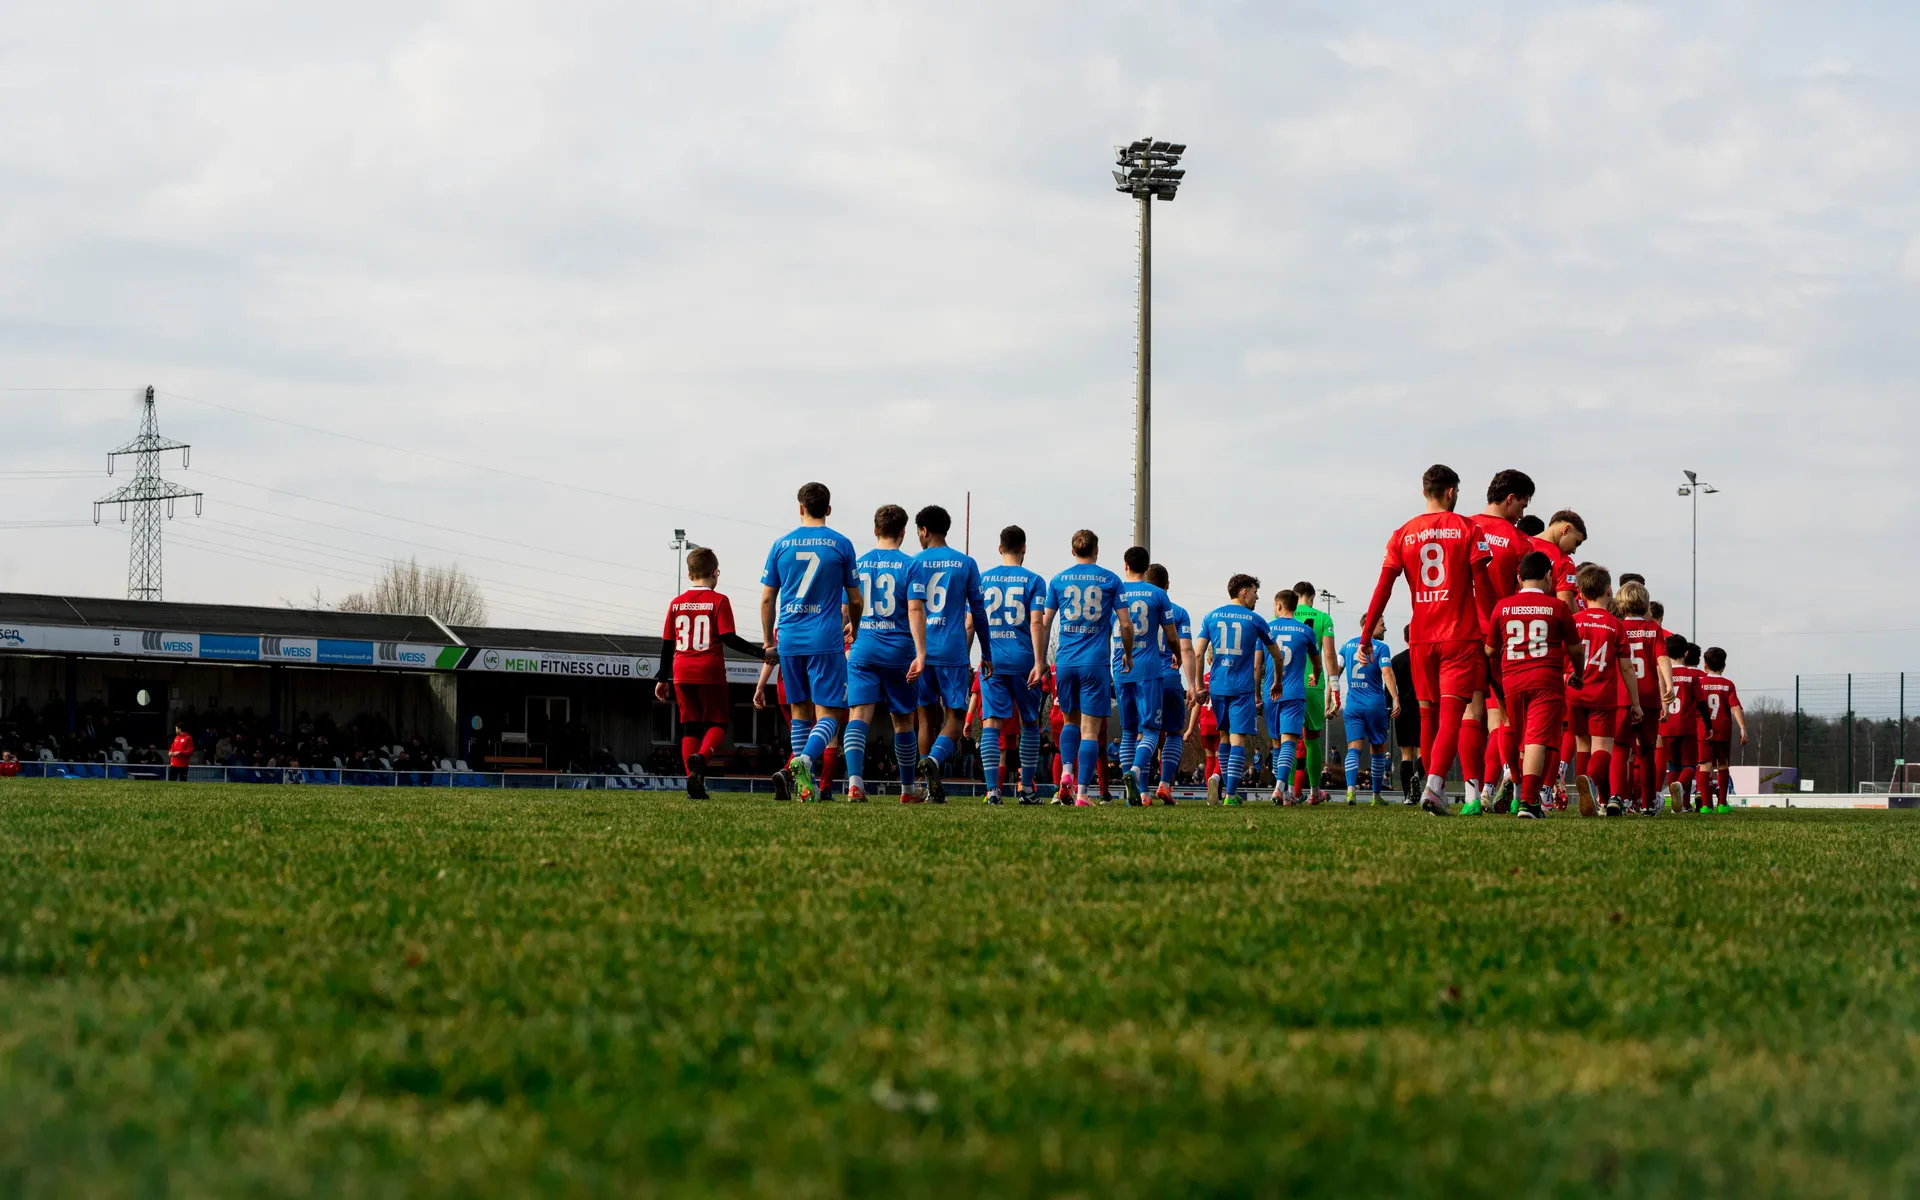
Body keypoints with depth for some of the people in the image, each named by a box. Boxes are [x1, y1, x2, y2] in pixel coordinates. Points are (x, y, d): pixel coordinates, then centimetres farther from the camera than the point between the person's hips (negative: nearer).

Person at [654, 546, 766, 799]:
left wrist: (663, 679, 17)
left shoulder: (676, 603, 9)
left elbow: (667, 644, 11)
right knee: (717, 724, 6)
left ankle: (694, 782, 0)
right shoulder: (719, 600, -3)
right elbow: (729, 637, -11)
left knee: (690, 727, 9)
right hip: (710, 673, -4)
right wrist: (761, 653, -5)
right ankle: (701, 758, -24)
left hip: (682, 674, 4)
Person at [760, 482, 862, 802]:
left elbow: (767, 599, 7)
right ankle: (805, 759, -30)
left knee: (800, 710, 15)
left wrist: (769, 642, 18)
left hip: (789, 640, 3)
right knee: (828, 713, -3)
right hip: (826, 640, -3)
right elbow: (854, 601, 4)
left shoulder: (780, 545, 6)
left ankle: (803, 783, 12)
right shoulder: (841, 544, 1)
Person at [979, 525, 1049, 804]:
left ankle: (992, 789, -14)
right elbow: (1036, 623, -10)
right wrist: (1038, 662, -12)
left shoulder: (982, 580, 7)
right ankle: (1026, 787, 17)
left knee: (991, 724, -2)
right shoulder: (1033, 580, 0)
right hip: (1023, 659, -1)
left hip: (991, 662, 1)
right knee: (1029, 724, 14)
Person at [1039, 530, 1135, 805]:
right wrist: (1127, 655, 18)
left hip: (1065, 662, 2)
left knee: (1070, 720, 21)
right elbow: (1126, 624, 1)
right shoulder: (1110, 580, 2)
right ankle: (1081, 793, -8)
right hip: (1095, 663, -2)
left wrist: (1039, 662, 15)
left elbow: (1044, 624, 7)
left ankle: (1066, 772, -1)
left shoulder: (1058, 580, 7)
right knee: (1090, 729, -1)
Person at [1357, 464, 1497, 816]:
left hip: (1422, 638, 3)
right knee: (1451, 714, -9)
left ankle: (1437, 792, 19)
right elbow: (1481, 582, -6)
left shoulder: (1403, 534, 7)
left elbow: (1383, 586, 2)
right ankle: (1434, 785, -27)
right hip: (1461, 637, -3)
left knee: (1428, 716, 13)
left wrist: (1366, 635, 5)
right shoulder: (1467, 529, 0)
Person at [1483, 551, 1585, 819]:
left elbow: (1490, 651, 13)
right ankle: (1528, 801, -19)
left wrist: (1500, 676, 32)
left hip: (1511, 682, 3)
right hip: (1547, 680, -3)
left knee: (1524, 741, 18)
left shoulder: (1502, 607, 7)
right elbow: (1575, 648, 9)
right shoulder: (1557, 607, 1)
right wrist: (1577, 674, 29)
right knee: (1538, 739, -9)